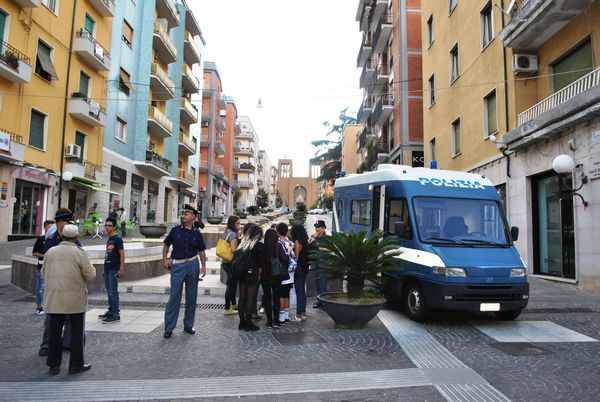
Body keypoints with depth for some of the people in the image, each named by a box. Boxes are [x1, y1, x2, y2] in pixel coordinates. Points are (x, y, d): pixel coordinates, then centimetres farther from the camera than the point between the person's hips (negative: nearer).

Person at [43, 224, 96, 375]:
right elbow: (90, 275, -10)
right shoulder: (79, 253, -12)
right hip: (75, 299, -4)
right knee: (76, 332, 7)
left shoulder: (50, 252, 3)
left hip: (54, 299, 4)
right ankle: (76, 364, 13)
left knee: (55, 331, 13)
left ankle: (53, 365, 18)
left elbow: (44, 273, 13)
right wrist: (91, 266, 10)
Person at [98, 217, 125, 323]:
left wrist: (121, 269, -19)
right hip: (107, 268, 9)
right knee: (109, 291, 15)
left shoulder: (117, 239, -10)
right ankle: (111, 311, 25)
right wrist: (105, 269, 21)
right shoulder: (109, 240, 16)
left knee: (113, 292, -8)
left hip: (114, 269, -9)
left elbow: (122, 254, -14)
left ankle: (116, 315, -5)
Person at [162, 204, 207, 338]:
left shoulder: (197, 233, 4)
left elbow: (201, 250, 10)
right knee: (174, 297, -2)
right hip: (177, 266, -2)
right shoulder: (175, 230, 1)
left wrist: (203, 266, 0)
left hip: (192, 265, 2)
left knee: (191, 297, 9)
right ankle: (169, 328, 8)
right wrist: (165, 259, 0)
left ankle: (188, 325, 23)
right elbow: (166, 244, 12)